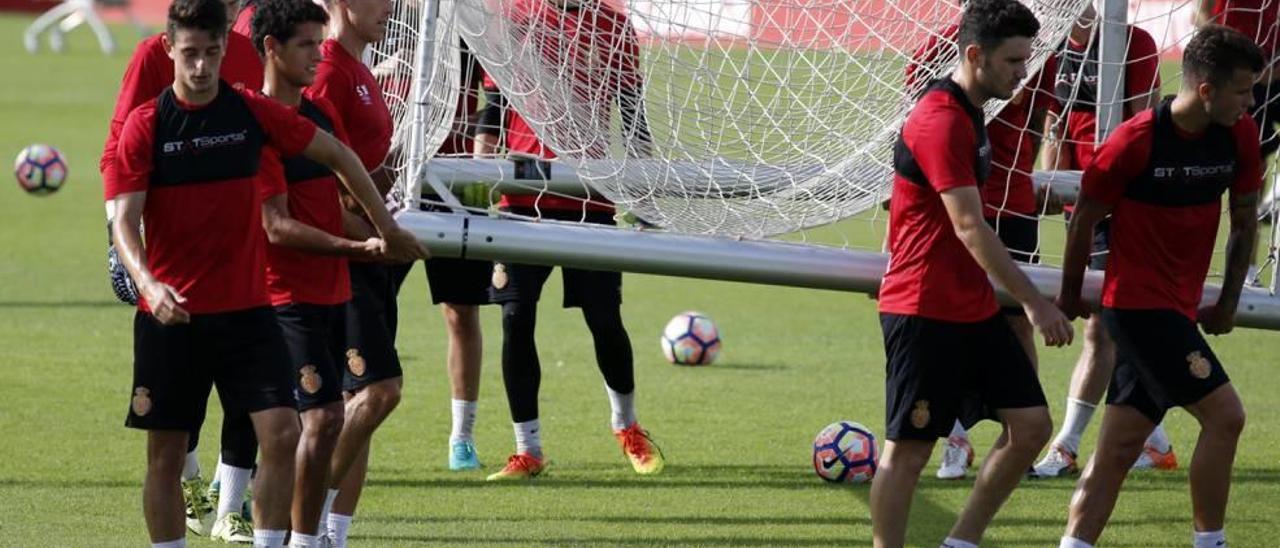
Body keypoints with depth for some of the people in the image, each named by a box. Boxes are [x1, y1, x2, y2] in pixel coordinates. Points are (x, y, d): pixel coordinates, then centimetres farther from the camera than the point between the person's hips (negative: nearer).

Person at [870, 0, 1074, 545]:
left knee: (1031, 423, 6)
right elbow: (969, 228, -24)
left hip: (973, 307, 10)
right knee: (908, 449, -3)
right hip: (925, 312, -10)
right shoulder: (939, 122, -18)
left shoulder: (969, 115, 14)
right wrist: (1034, 302, -25)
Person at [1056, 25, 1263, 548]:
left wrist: (1228, 302, 15)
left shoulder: (1239, 136, -1)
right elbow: (1084, 218, -4)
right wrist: (1070, 296, 7)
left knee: (1117, 450, 7)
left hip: (1179, 305, 7)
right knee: (1224, 413, -13)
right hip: (1138, 302, -7)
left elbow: (1244, 222, 13)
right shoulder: (1135, 141, -17)